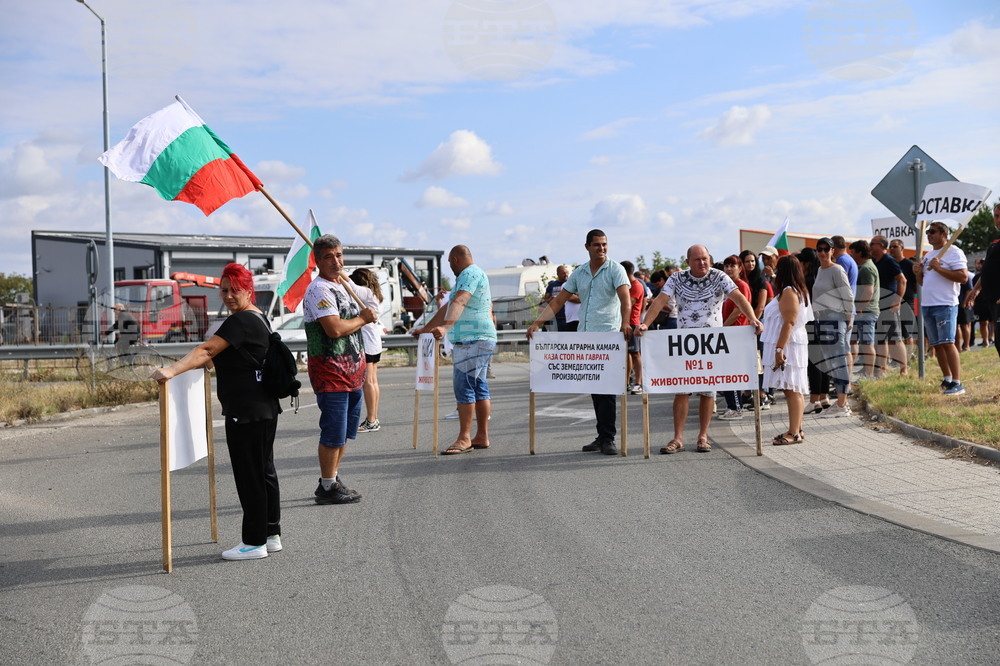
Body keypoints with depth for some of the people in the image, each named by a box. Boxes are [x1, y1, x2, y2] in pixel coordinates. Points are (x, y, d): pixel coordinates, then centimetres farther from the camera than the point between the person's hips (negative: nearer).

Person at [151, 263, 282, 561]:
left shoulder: (242, 321, -16)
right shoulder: (256, 318, 17)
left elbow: (206, 350, -27)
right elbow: (218, 356, 30)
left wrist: (173, 370, -34)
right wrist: (200, 364, 30)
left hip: (246, 411, -11)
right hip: (264, 408, 11)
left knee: (249, 475, -4)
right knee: (264, 471, 15)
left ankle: (254, 542, 3)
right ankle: (271, 535, 24)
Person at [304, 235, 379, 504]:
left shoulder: (344, 285, 17)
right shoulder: (319, 289, -14)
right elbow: (335, 329, -26)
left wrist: (360, 369, 19)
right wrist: (364, 318, -10)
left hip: (352, 371, 10)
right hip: (330, 372, -9)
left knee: (345, 432, 15)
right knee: (334, 433, -4)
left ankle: (333, 480, 27)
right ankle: (327, 487, 6)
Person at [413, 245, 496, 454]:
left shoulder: (470, 273, -9)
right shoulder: (467, 276, 26)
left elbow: (459, 302, -27)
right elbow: (448, 308, 33)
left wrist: (445, 326, -41)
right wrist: (425, 329, 36)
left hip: (473, 340, -11)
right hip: (473, 340, 11)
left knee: (464, 385, -12)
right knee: (478, 387, 9)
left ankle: (464, 438, -12)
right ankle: (482, 437, 12)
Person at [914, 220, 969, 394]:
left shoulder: (953, 252, -6)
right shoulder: (928, 255, 20)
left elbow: (963, 277, -17)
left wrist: (939, 268, -20)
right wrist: (918, 273, 5)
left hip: (945, 305, -8)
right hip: (927, 305, 8)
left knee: (947, 343, -14)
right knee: (937, 345, 10)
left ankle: (957, 383, -13)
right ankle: (947, 379, 19)